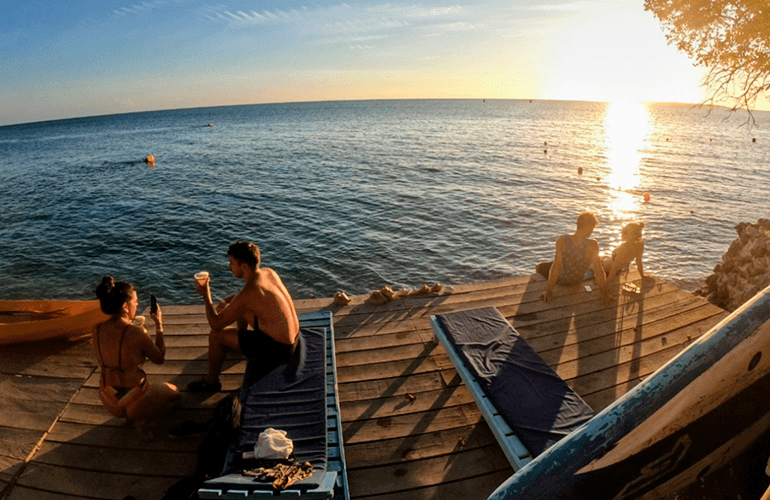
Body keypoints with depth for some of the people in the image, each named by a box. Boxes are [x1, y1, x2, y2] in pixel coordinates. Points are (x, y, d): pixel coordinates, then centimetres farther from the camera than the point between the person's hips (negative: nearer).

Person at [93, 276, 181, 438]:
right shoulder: (137, 333, -27)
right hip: (134, 401, -6)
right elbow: (160, 359, -11)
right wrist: (159, 325, -5)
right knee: (173, 392, 23)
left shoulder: (97, 330, -11)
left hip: (109, 402, 7)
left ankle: (131, 415, 17)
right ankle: (143, 419, 2)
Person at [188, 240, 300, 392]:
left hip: (276, 350, -8)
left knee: (216, 335, 0)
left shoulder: (247, 295, -26)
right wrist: (226, 300, 8)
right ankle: (240, 343, 53)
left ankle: (211, 382, 24)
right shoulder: (269, 272, -3)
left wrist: (206, 296, -4)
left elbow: (216, 325, -15)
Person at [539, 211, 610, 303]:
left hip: (561, 279, -2)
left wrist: (548, 291, -24)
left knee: (539, 267, 25)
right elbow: (598, 269, -26)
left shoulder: (562, 240, -33)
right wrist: (604, 293, -13)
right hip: (578, 280, 2)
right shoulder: (592, 245, -32)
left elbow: (556, 266, -31)